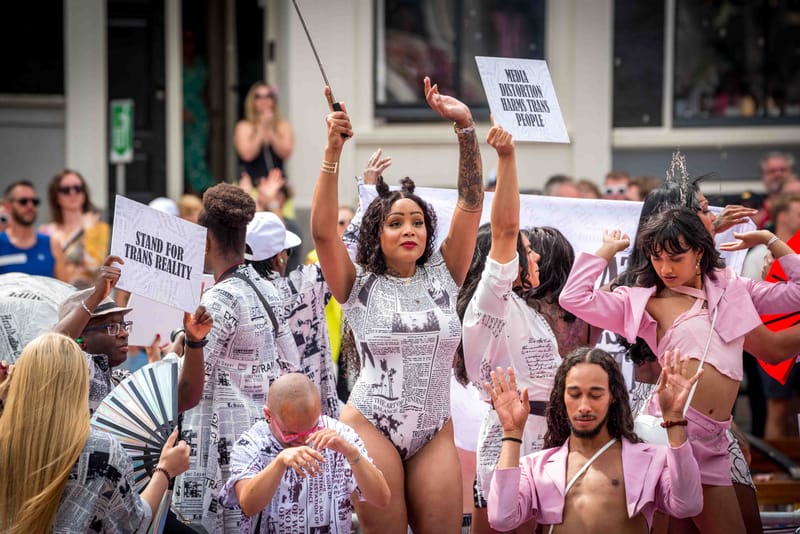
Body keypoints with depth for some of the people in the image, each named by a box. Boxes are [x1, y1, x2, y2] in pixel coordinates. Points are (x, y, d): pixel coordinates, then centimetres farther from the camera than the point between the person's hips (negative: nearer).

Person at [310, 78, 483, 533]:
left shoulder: (443, 276, 7)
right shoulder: (360, 285, 2)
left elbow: (472, 205, -2)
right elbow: (323, 230, -13)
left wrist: (466, 127, -12)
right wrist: (333, 152, -22)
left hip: (435, 433, 3)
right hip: (372, 426, -3)